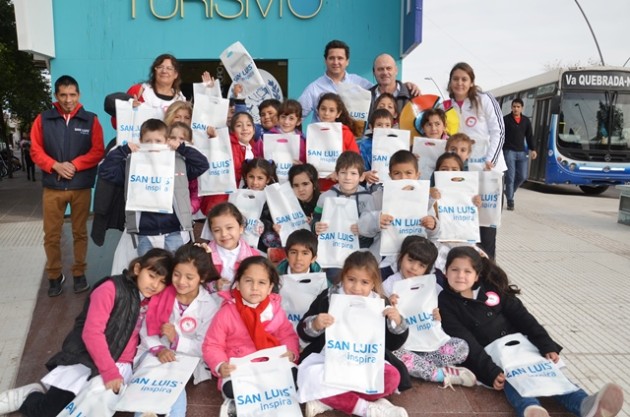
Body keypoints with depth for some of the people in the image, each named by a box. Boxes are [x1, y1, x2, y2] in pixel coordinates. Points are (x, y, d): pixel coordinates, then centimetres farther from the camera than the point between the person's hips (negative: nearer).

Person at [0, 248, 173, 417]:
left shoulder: (151, 301, 6)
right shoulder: (111, 288, -13)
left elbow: (133, 336, 9)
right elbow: (91, 333, -18)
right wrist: (109, 372, -19)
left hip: (118, 364, 5)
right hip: (84, 358, -5)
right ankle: (27, 396, 17)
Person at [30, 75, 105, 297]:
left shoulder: (90, 120, 1)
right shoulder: (43, 119, 4)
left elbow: (98, 151, -3)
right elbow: (35, 151, 3)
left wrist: (75, 165, -14)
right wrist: (56, 166, -13)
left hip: (81, 187, -1)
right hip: (52, 187, 1)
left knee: (80, 233, 8)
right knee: (51, 235, 5)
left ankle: (79, 273, 21)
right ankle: (54, 275, 20)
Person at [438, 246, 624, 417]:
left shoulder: (491, 288, 8)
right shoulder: (445, 303, -4)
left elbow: (520, 316, 6)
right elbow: (465, 342, -13)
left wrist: (547, 346, -6)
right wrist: (491, 372, -24)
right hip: (488, 355, -5)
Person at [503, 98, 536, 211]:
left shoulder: (526, 120, 11)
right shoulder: (506, 119, -2)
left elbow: (529, 136, 14)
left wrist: (532, 149, 4)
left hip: (521, 152, 5)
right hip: (509, 151, -5)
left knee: (522, 176, 5)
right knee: (510, 176, -7)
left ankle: (509, 192, 29)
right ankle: (510, 201, 0)